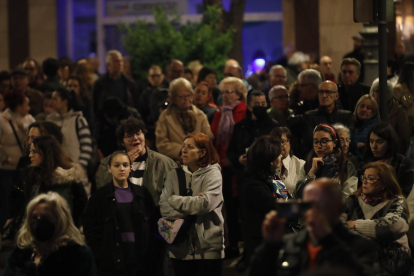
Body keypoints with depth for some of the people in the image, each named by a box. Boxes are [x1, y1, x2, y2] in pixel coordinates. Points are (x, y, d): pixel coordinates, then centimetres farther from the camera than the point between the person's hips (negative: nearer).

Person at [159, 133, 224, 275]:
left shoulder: (212, 174, -4)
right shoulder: (174, 175, 7)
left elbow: (205, 204, -19)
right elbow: (164, 209, -2)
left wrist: (175, 200, -7)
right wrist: (192, 203, -13)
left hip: (208, 248, -3)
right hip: (180, 248, 3)